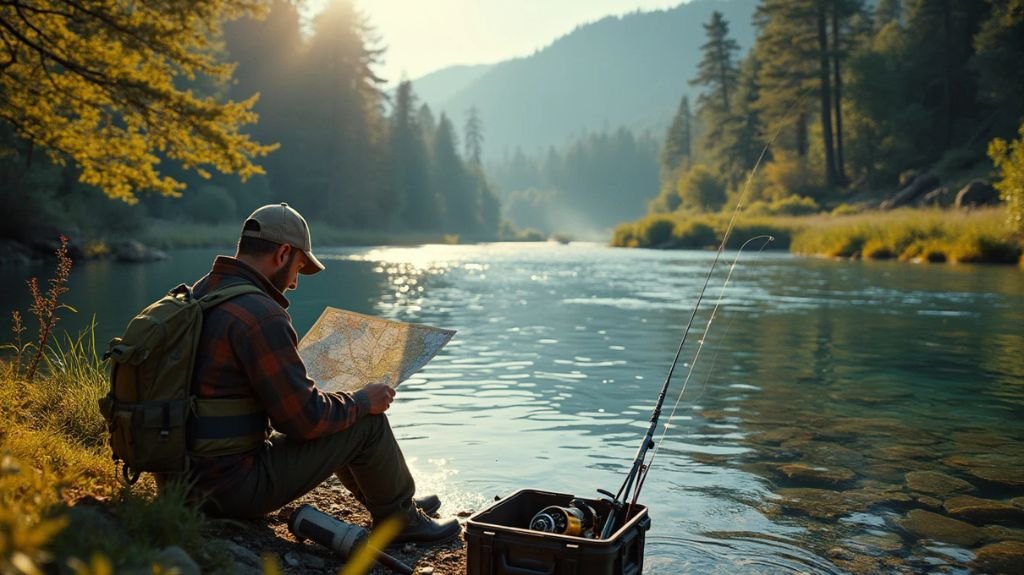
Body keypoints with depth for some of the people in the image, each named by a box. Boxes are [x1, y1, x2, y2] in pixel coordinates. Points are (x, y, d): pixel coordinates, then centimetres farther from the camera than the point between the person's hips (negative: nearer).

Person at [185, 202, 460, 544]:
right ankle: (400, 521, 20)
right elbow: (304, 418, -21)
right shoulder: (260, 316, -23)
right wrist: (360, 401, -4)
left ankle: (397, 502, 38)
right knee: (367, 422, -1)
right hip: (234, 486, -10)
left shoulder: (196, 295, 7)